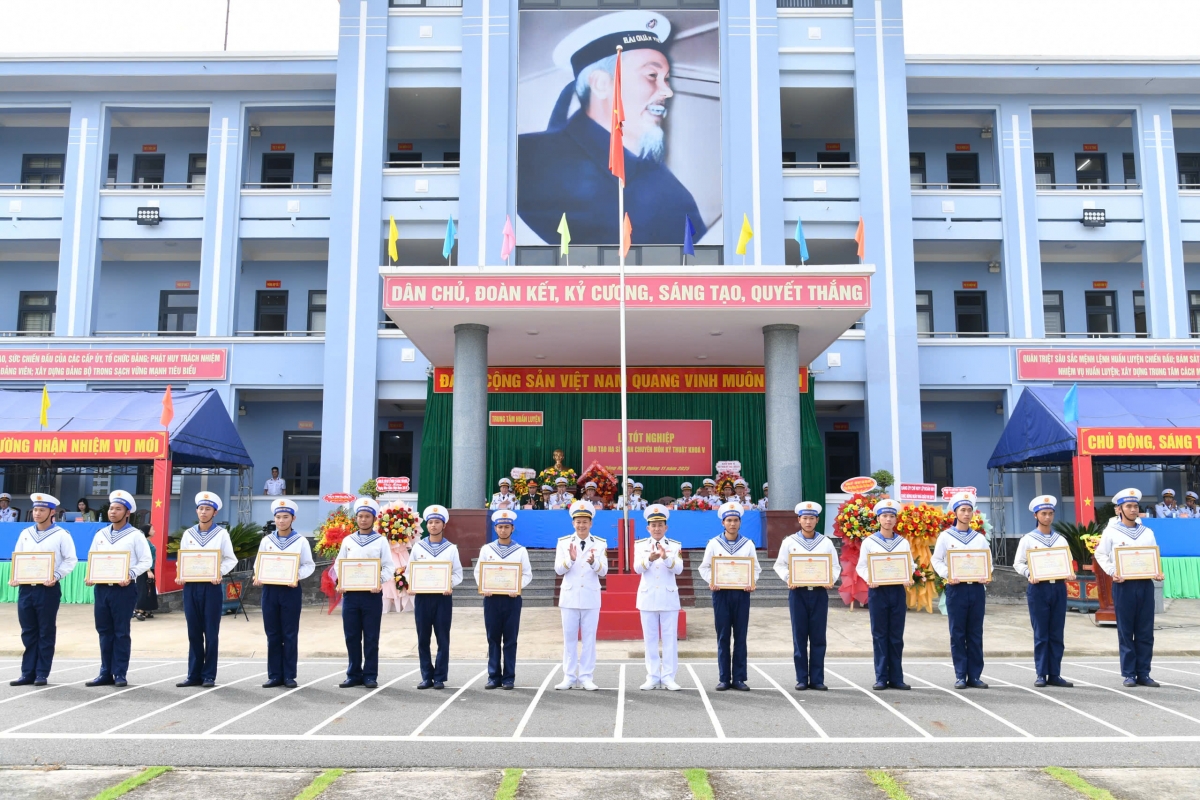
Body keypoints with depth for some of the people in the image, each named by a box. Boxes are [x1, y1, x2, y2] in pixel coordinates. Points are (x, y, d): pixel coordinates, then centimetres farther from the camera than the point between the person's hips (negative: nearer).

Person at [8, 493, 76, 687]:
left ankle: (42, 674, 8)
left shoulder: (61, 535, -2)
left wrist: (56, 576, -18)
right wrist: (14, 577, -1)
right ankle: (28, 673, 14)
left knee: (46, 632, 2)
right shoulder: (25, 533, 12)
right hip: (25, 589, 5)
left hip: (48, 589, -4)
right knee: (28, 632, 8)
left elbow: (70, 560, -5)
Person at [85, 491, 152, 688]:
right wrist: (90, 576, -2)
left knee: (121, 632, -1)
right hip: (102, 588, 5)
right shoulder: (100, 535, 12)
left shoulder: (135, 535, -2)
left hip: (124, 589, -5)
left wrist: (130, 575, -19)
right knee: (104, 632, 8)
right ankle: (106, 673, 14)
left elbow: (146, 561, -4)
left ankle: (120, 674, 5)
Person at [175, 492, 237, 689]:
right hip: (191, 586, 3)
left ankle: (209, 676, 7)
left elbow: (230, 559, 0)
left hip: (211, 587, -3)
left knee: (211, 633, 1)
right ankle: (194, 675, 13)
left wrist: (219, 573, -17)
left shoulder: (221, 534, 1)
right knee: (194, 632, 7)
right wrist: (180, 575, -6)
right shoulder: (188, 534, 10)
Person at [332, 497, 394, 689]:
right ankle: (354, 675, 14)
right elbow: (339, 564, 12)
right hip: (350, 593, 3)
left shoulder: (381, 541, 3)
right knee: (351, 636, 5)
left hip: (372, 594, -3)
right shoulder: (348, 540, 11)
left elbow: (389, 567, -1)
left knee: (371, 637, 1)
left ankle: (370, 676, 7)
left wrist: (380, 582, -18)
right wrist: (340, 582, -6)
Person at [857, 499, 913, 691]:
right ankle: (881, 678, 7)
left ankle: (896, 678, 10)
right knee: (879, 635, 2)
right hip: (877, 591, -2)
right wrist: (869, 580, -17)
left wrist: (908, 579, -14)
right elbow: (861, 566, 2)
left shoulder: (903, 542, 9)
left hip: (897, 590, 2)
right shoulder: (869, 542, 3)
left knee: (896, 636, 4)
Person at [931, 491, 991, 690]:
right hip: (956, 588, -2)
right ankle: (960, 676, 5)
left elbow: (988, 561, 12)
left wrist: (987, 575, -8)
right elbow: (936, 560, 2)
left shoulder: (979, 538, 12)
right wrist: (947, 575, -14)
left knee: (975, 633, 4)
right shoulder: (945, 536, 4)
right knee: (957, 633, 0)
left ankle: (974, 676, 9)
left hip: (976, 588, 3)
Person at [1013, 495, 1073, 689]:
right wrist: (1029, 575, -17)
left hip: (1058, 587, 3)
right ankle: (1041, 674, 4)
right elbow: (1018, 563, 1)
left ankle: (1055, 674, 9)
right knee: (1040, 634, -1)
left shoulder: (1061, 540, 14)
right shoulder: (1028, 539, 3)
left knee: (1057, 634, 4)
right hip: (1038, 588, -3)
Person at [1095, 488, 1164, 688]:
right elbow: (1101, 555, 2)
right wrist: (1113, 572, -13)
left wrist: (1157, 573, -4)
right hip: (1123, 585, -3)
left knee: (1145, 631, 3)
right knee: (1126, 631, 1)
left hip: (1145, 583, 3)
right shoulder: (1111, 532, 2)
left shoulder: (1147, 532, 13)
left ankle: (1144, 673, 10)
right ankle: (1129, 674, 6)